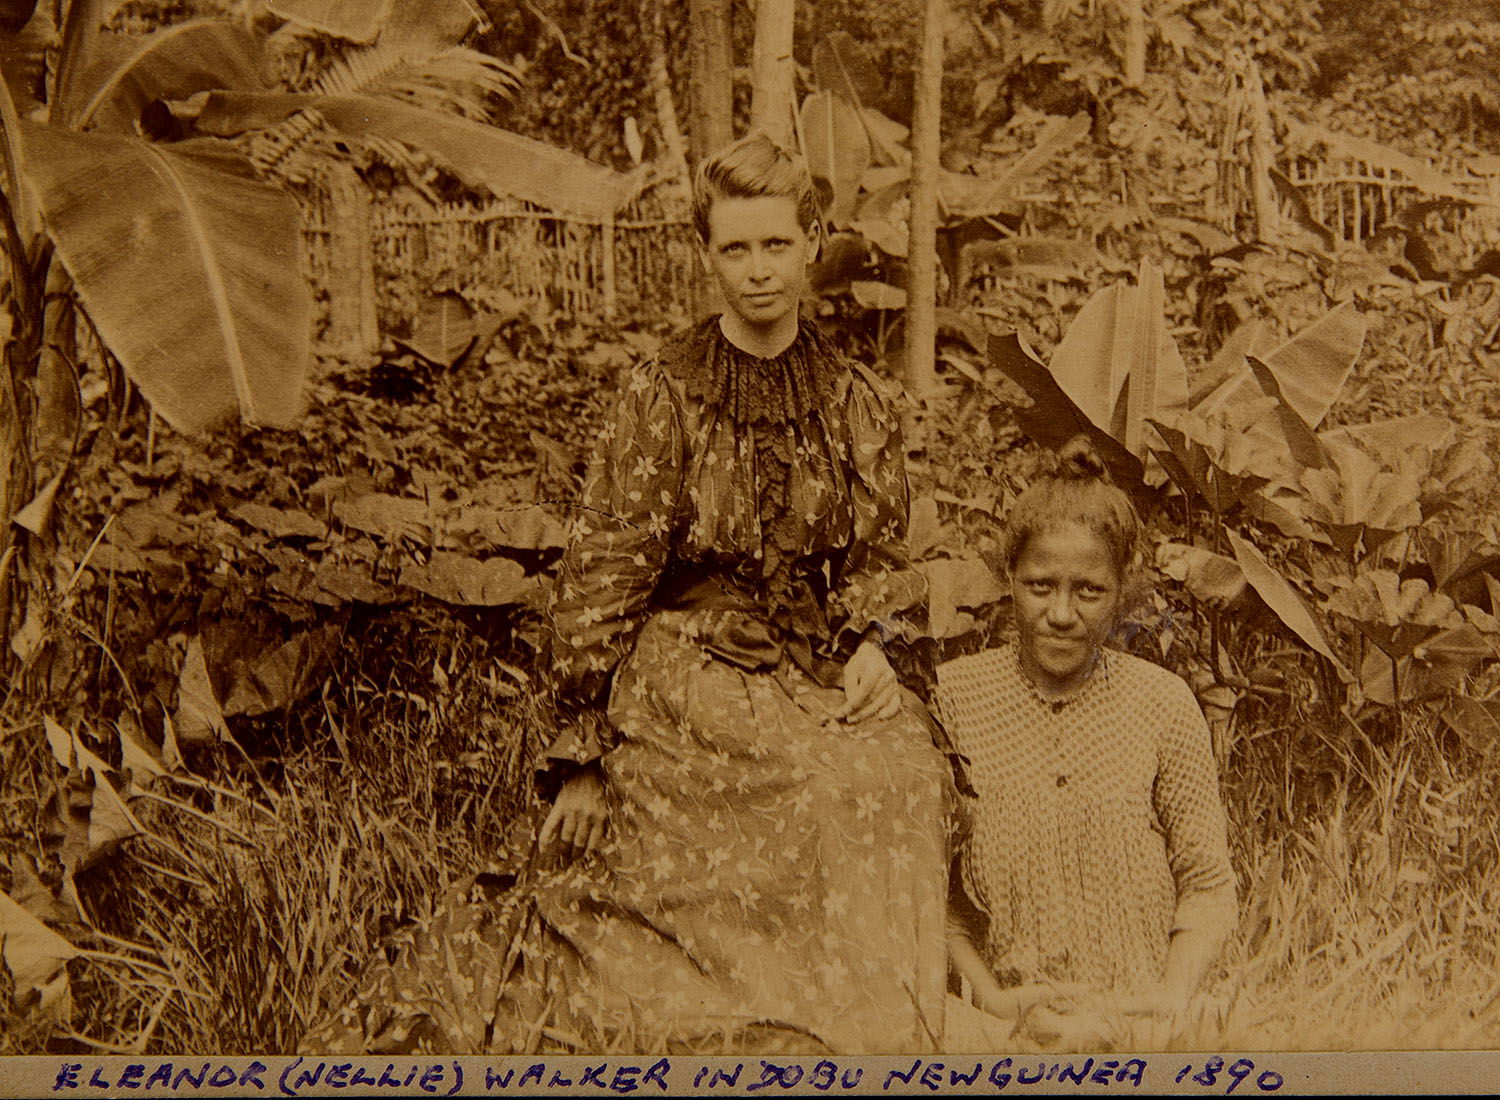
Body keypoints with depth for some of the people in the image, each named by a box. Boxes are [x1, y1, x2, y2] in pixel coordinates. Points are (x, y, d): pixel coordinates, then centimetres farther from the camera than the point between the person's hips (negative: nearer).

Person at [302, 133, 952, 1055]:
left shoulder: (857, 401, 8)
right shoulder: (664, 395, -2)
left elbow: (880, 556, 18)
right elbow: (602, 575, -2)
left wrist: (868, 647, -3)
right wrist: (582, 755, -5)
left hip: (815, 682, 4)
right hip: (685, 678, -4)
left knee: (904, 764, -22)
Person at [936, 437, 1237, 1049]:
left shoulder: (1163, 705, 2)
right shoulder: (951, 699, 1)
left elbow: (1208, 888, 6)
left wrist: (1169, 1001, -7)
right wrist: (996, 1001, -7)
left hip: (1137, 1030, 0)